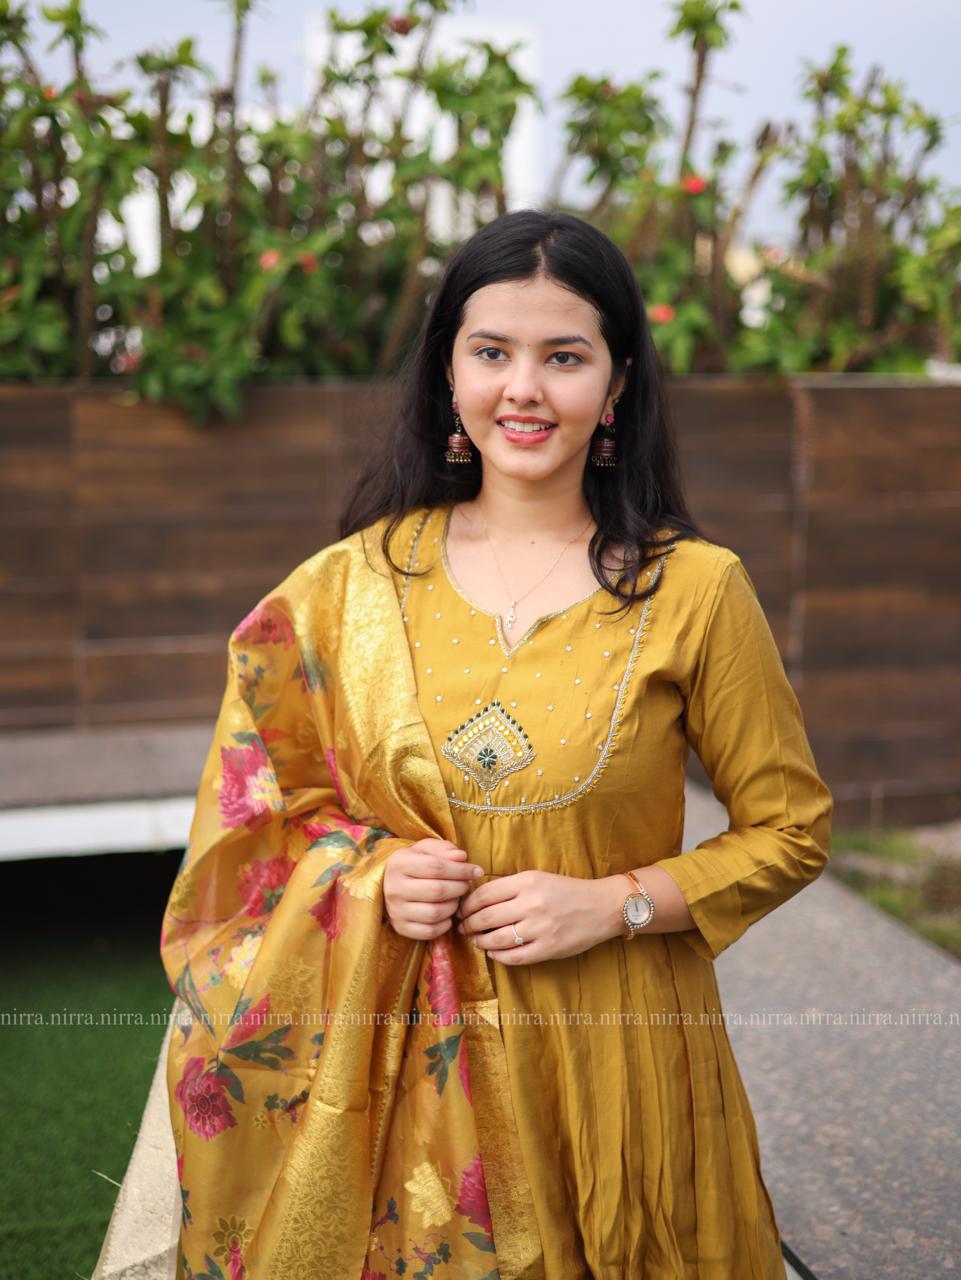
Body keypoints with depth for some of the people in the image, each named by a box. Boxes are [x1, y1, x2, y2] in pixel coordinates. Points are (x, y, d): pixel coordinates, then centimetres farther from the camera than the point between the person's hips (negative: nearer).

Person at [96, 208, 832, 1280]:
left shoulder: (692, 589, -8)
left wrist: (611, 904, -14)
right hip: (407, 1065, 2)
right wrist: (373, 880, -10)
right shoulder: (354, 585, -1)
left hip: (613, 1058, -1)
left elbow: (790, 829, -1)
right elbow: (267, 802, 9)